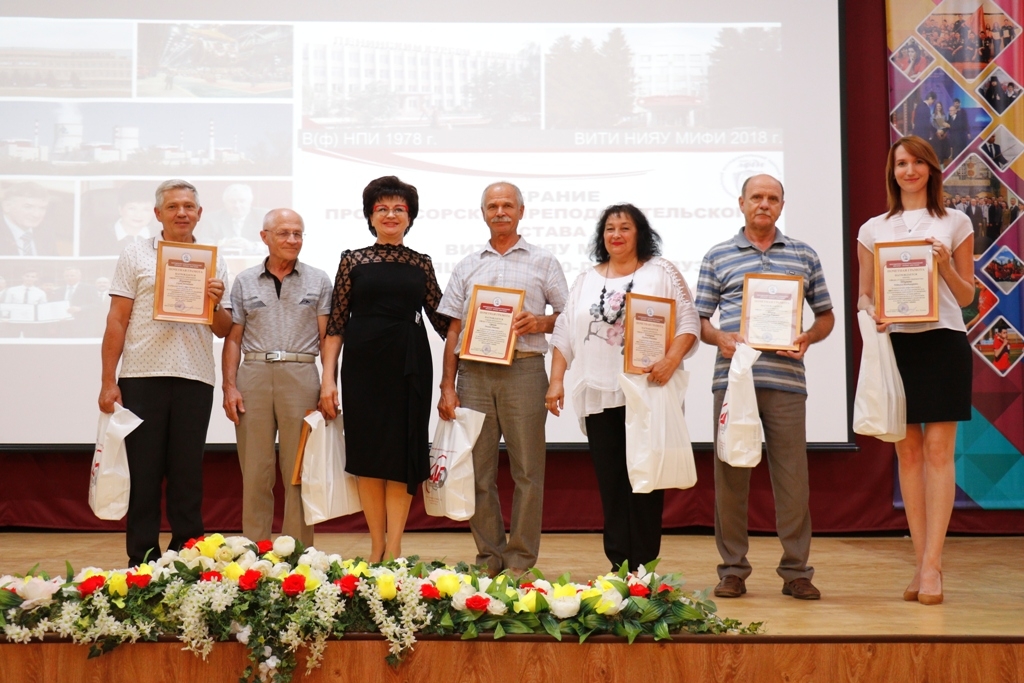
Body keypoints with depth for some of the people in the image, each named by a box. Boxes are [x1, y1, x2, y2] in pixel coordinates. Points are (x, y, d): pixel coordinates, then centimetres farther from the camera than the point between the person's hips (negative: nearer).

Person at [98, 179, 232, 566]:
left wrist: (216, 304, -9)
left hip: (195, 379, 2)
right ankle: (141, 560, 11)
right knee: (142, 471, 2)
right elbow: (116, 322, 2)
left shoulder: (214, 262, 12)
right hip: (142, 376, -1)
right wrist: (108, 382, -4)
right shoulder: (135, 256, 6)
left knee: (188, 474, 6)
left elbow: (223, 331, 12)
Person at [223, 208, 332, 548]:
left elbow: (327, 338, 5)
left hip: (301, 376, -1)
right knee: (255, 469, 3)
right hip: (253, 375, 1)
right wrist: (229, 386, -1)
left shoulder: (318, 281, 9)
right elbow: (233, 338, 10)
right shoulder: (244, 282, 12)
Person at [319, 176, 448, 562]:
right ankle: (377, 548, 13)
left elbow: (441, 319, 11)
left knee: (403, 455, -1)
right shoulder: (353, 261, 6)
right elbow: (336, 324, 3)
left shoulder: (421, 264, 10)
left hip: (409, 368, 1)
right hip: (363, 367, 0)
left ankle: (394, 549, 5)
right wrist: (328, 378, -4)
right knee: (368, 455, 2)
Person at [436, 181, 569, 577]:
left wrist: (540, 323, -12)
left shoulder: (543, 262, 11)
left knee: (526, 469, -2)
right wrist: (447, 387, 5)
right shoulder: (467, 267, 17)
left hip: (523, 370, -2)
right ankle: (488, 556, 13)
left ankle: (520, 560, 5)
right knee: (478, 470, 3)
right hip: (474, 372, 3)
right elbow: (453, 331, 12)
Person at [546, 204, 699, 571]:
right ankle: (618, 565, 11)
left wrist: (671, 361, -18)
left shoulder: (661, 272, 5)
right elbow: (564, 334, 14)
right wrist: (556, 380, 4)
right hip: (599, 396, 4)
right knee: (610, 483, 5)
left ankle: (643, 567, 6)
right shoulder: (586, 280, 17)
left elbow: (689, 323, -2)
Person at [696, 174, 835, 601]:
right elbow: (699, 319, 11)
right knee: (730, 474, 2)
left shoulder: (803, 256, 14)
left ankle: (796, 570, 10)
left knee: (792, 475, 0)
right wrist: (719, 338, -9)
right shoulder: (718, 257, 12)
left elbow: (826, 315, 16)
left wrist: (808, 337, -4)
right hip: (732, 377, 0)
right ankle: (733, 570, 11)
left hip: (785, 379, 0)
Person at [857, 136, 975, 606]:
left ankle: (931, 564, -5)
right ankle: (922, 562, 8)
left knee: (939, 449, -7)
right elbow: (864, 294, 13)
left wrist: (946, 267, -8)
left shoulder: (955, 224, 9)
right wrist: (868, 311, -9)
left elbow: (967, 296, 10)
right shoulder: (873, 230, 12)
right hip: (895, 342, 2)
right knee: (908, 452, 3)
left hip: (943, 341, -2)